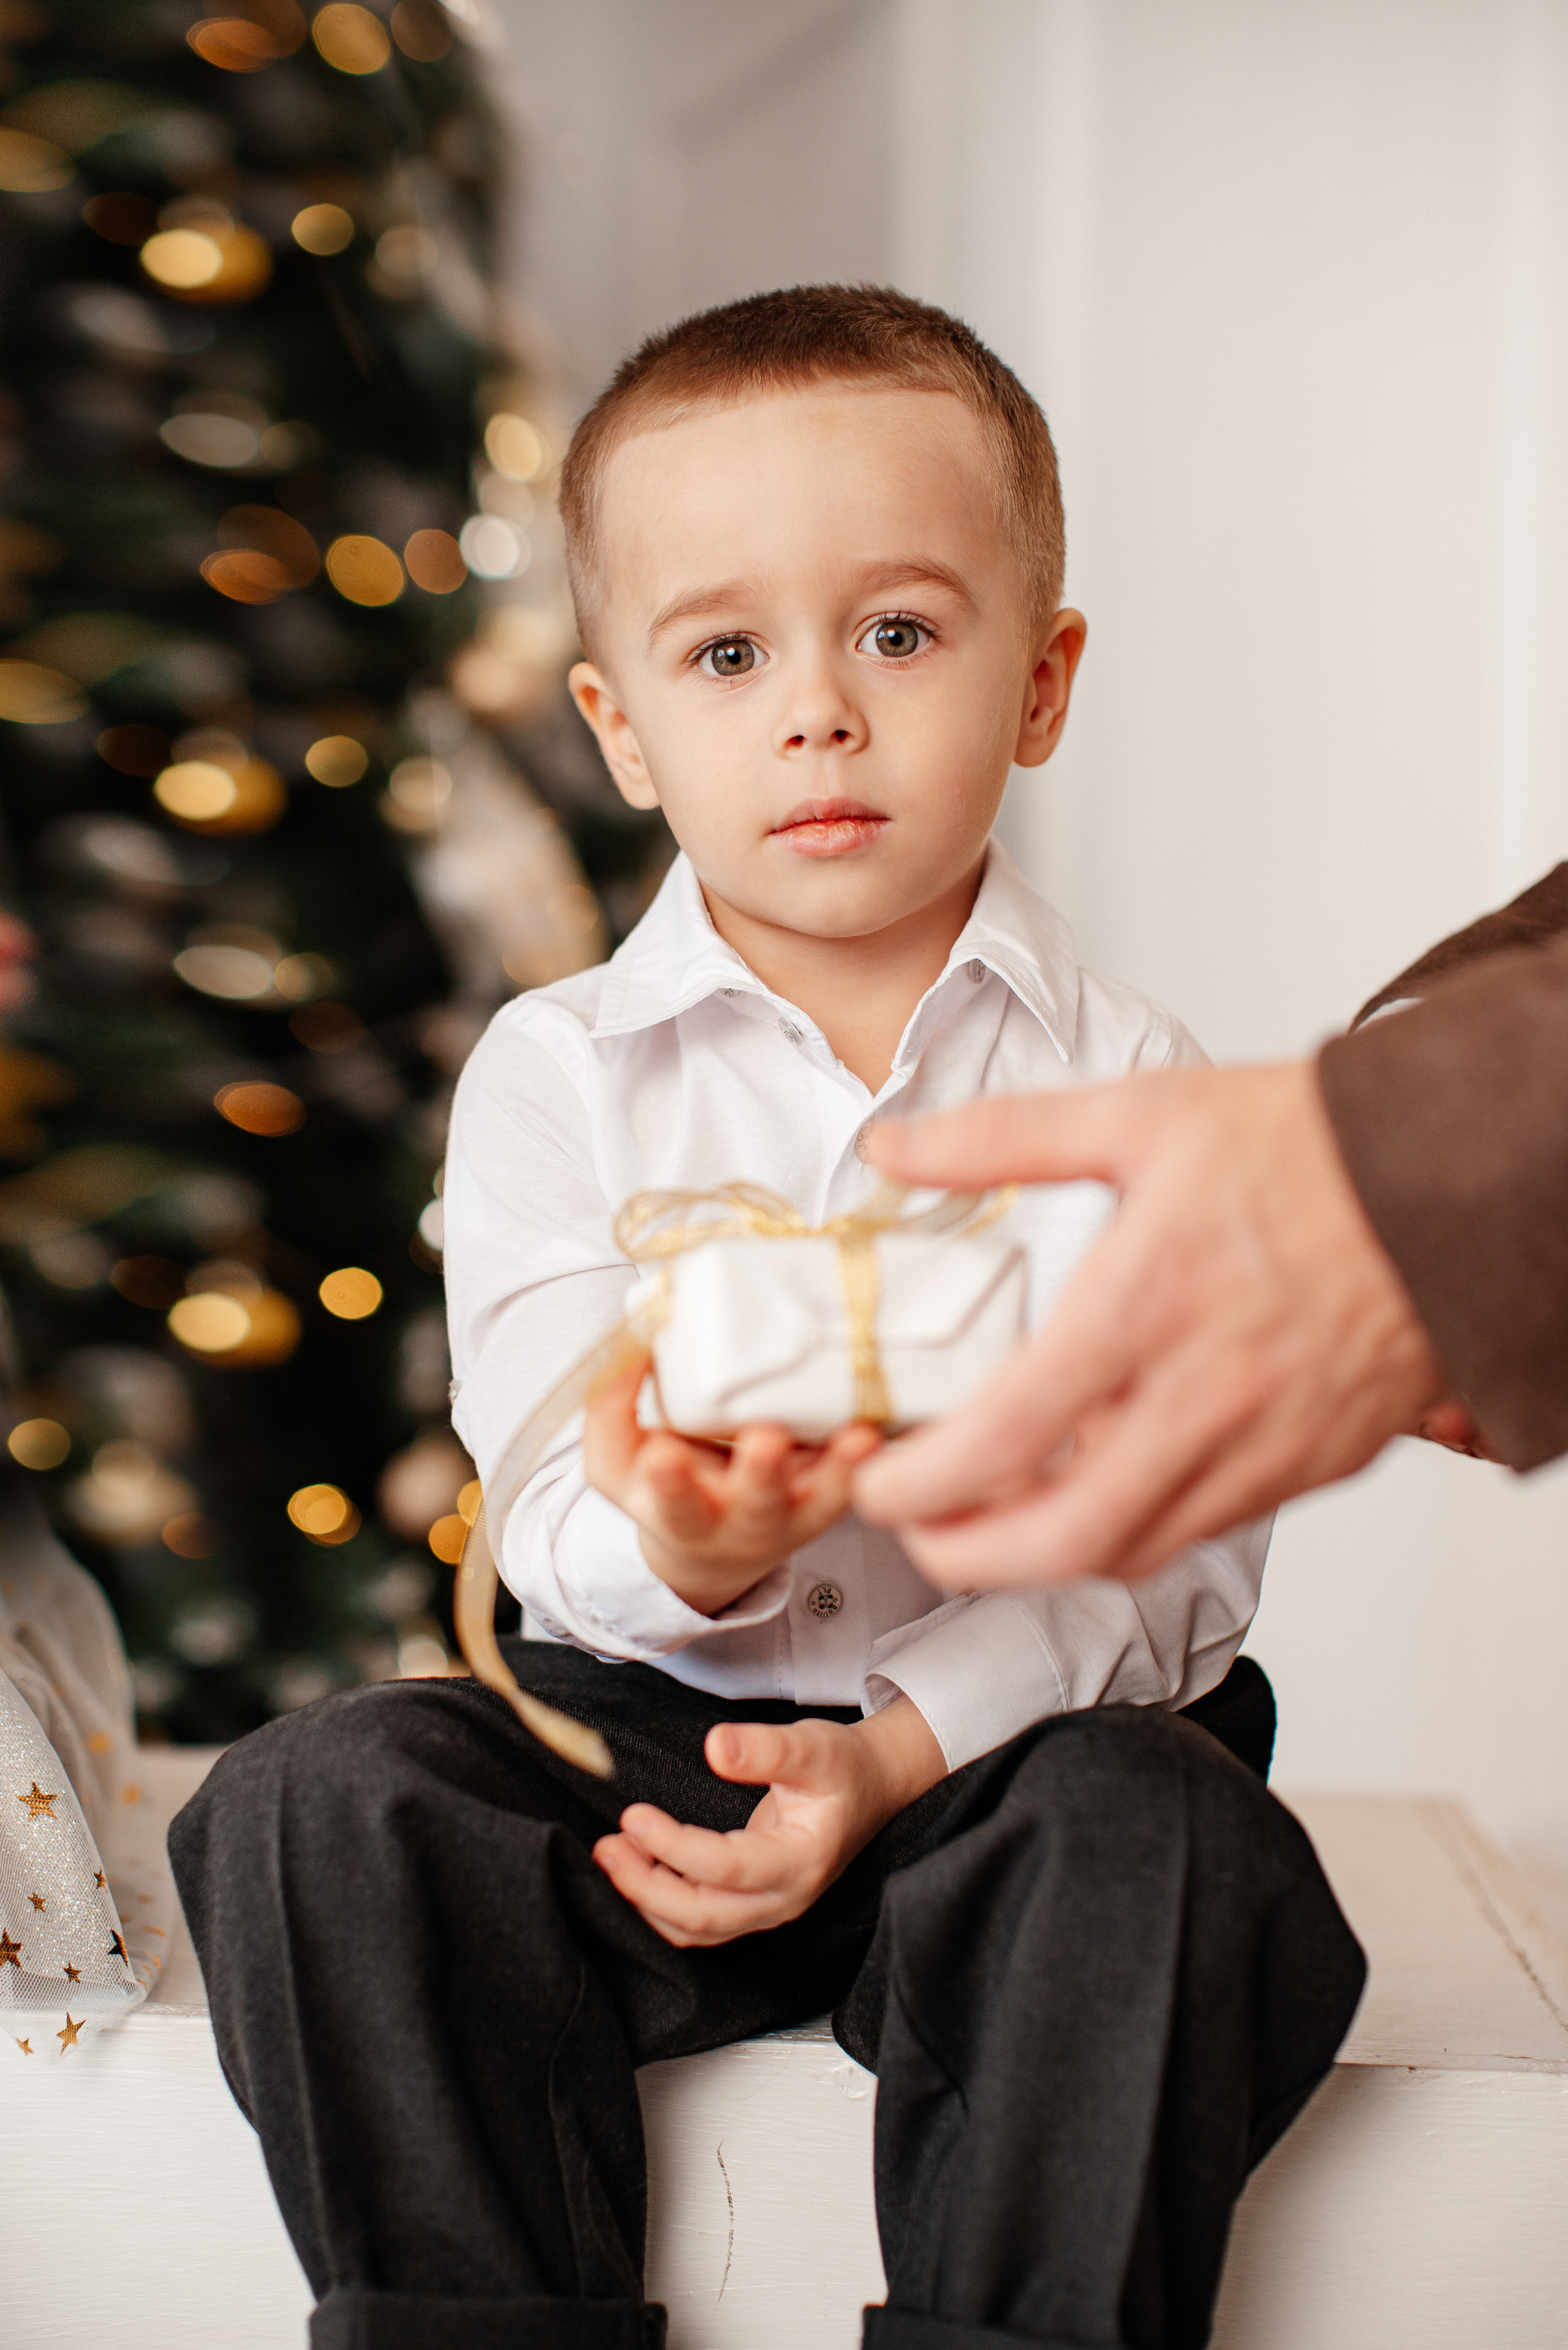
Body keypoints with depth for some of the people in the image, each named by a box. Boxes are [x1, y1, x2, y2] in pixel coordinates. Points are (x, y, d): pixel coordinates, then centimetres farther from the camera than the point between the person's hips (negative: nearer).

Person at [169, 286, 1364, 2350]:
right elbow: (552, 1523, -5)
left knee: (1169, 1843, -31)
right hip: (640, 1716, 1)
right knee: (323, 1802, -23)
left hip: (1011, 1730, -1)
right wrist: (672, 1553, -31)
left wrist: (897, 1745, -21)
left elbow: (1180, 1552, -6)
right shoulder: (552, 1074, 2)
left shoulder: (1121, 1078, 0)